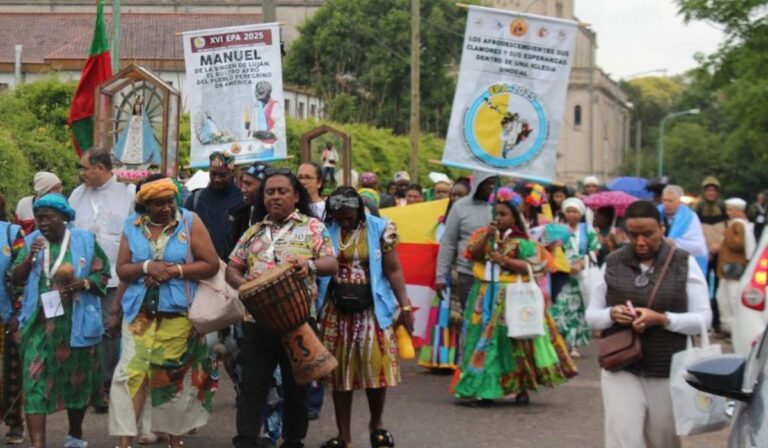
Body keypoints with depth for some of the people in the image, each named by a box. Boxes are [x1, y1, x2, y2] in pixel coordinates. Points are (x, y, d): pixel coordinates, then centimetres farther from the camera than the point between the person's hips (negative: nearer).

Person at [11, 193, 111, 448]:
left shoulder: (85, 241, 0)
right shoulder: (31, 242, 7)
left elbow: (103, 274, 2)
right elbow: (16, 279, 5)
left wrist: (83, 283, -17)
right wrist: (30, 257, -12)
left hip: (76, 323, -1)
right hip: (40, 324, 1)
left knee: (77, 378, 13)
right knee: (35, 380, -11)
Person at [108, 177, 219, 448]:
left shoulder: (190, 222, -2)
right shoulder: (132, 226, 5)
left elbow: (211, 265, -5)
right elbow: (122, 270, 5)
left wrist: (174, 270, -15)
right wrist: (147, 267, -15)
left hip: (178, 313, -1)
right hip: (140, 313, 1)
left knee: (175, 375, 6)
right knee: (132, 373, -7)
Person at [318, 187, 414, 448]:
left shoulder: (381, 229, -4)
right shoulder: (326, 230, 1)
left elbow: (393, 270, -1)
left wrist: (405, 307, -5)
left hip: (372, 308, -2)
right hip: (336, 310, 2)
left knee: (377, 366, -6)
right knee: (339, 371, 5)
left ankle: (376, 424, 19)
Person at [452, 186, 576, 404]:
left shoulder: (523, 241, -1)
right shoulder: (484, 234, 12)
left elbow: (532, 266, -9)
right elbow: (472, 254, -2)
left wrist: (505, 261, -17)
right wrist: (487, 236, -14)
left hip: (513, 298, -4)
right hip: (485, 296, 4)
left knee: (514, 342, -1)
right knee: (484, 340, 3)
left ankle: (521, 388, 8)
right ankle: (483, 386, 9)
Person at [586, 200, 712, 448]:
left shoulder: (684, 264, -2)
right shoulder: (613, 264, 4)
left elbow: (703, 318, -5)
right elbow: (591, 315, 8)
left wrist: (662, 319, -21)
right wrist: (612, 314, -15)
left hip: (668, 373, 0)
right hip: (620, 369, 0)